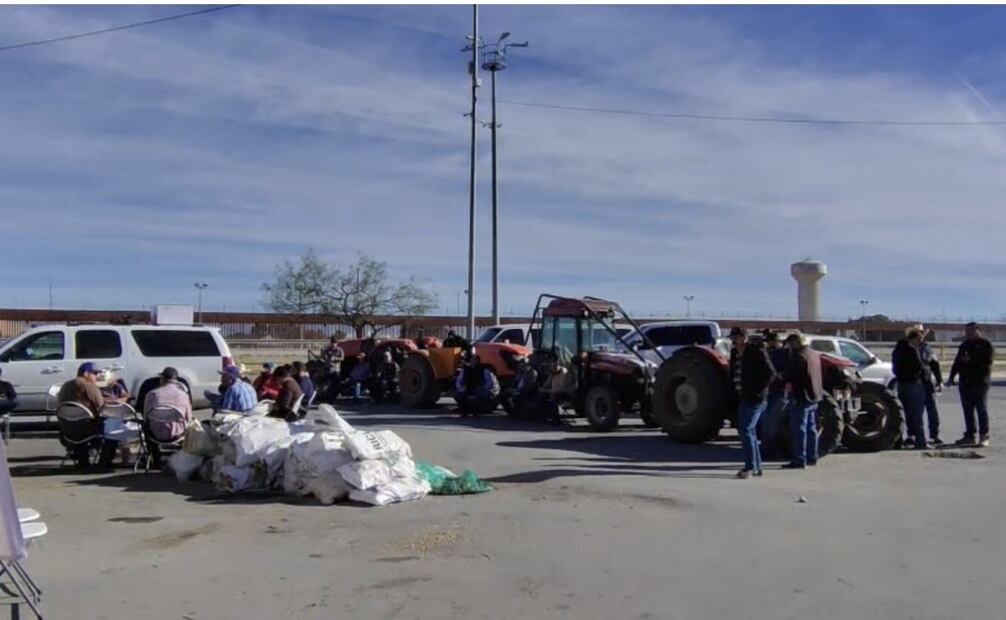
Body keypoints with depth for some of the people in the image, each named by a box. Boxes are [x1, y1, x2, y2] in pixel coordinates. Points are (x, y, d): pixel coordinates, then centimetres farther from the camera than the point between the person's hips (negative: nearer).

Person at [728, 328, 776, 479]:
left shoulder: (757, 352, -13)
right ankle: (757, 467, 22)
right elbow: (733, 374, 23)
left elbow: (771, 374, -16)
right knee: (748, 431, 13)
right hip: (743, 398, 9)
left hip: (755, 399, -9)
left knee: (746, 431, -13)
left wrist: (758, 390, -16)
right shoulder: (735, 353, 11)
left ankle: (750, 467, -9)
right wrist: (736, 392, 12)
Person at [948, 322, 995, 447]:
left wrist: (971, 359, -18)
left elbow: (988, 360, -17)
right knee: (967, 410, 7)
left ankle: (985, 436, 3)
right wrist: (952, 376, 14)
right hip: (965, 382, 6)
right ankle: (969, 436, 13)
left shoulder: (985, 345, -4)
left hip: (980, 382, -6)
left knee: (982, 409, -2)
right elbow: (957, 361, 18)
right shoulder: (965, 345, 16)